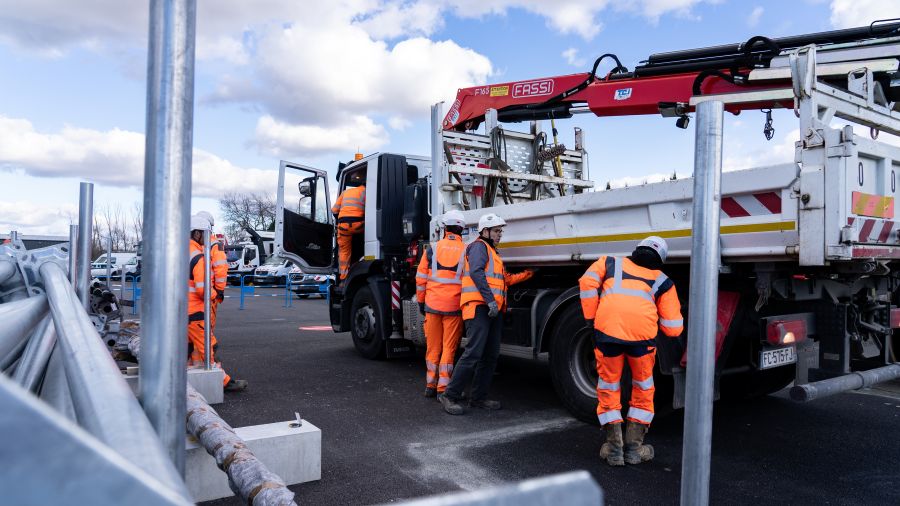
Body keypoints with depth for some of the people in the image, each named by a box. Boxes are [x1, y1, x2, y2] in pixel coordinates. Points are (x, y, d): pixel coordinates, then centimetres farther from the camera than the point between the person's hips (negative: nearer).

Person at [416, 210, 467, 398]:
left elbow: (421, 279, 3)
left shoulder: (432, 250, 1)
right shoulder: (466, 252, -3)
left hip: (432, 305, 2)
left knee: (433, 347, 12)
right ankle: (443, 387, 7)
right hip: (454, 307, -2)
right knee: (449, 348, 5)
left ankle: (430, 385, 20)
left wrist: (421, 301, 14)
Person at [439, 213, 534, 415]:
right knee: (474, 353, -15)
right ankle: (450, 396, -10)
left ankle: (478, 397, 17)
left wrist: (527, 274, 23)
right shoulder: (479, 246, -2)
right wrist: (490, 299, -24)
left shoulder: (492, 252, 29)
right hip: (479, 307, -10)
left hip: (494, 310, 10)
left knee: (490, 355, 9)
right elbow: (476, 273, -18)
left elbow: (505, 279, 29)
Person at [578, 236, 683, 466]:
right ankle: (634, 447, 25)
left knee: (608, 387, 17)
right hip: (642, 333, 0)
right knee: (643, 388, 22)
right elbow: (673, 328, 19)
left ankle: (614, 447, 18)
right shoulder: (662, 281, 25)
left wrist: (591, 318, 12)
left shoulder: (611, 262, 27)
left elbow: (587, 282, 6)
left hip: (607, 329, 0)